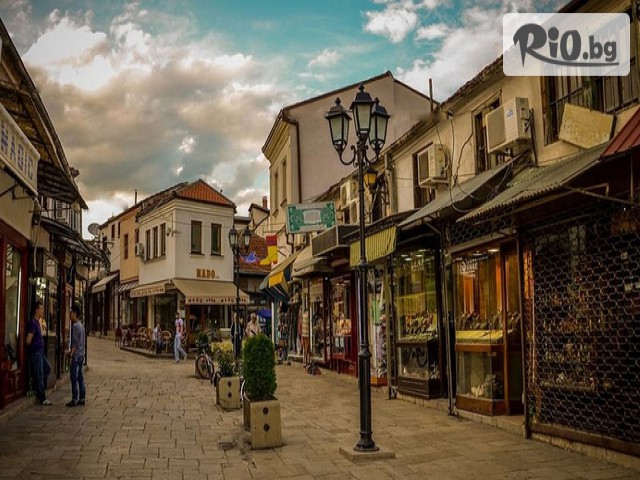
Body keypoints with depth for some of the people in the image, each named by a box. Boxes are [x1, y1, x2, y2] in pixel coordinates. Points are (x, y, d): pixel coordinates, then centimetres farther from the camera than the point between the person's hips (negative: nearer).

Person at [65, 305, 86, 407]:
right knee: (80, 377, 10)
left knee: (74, 377, -6)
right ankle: (82, 398, 12)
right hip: (81, 354, 9)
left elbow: (75, 342, -17)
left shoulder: (75, 326, -14)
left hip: (76, 355, -9)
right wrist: (71, 350, 20)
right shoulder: (81, 325, 15)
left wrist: (71, 353, -13)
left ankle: (75, 399, -6)